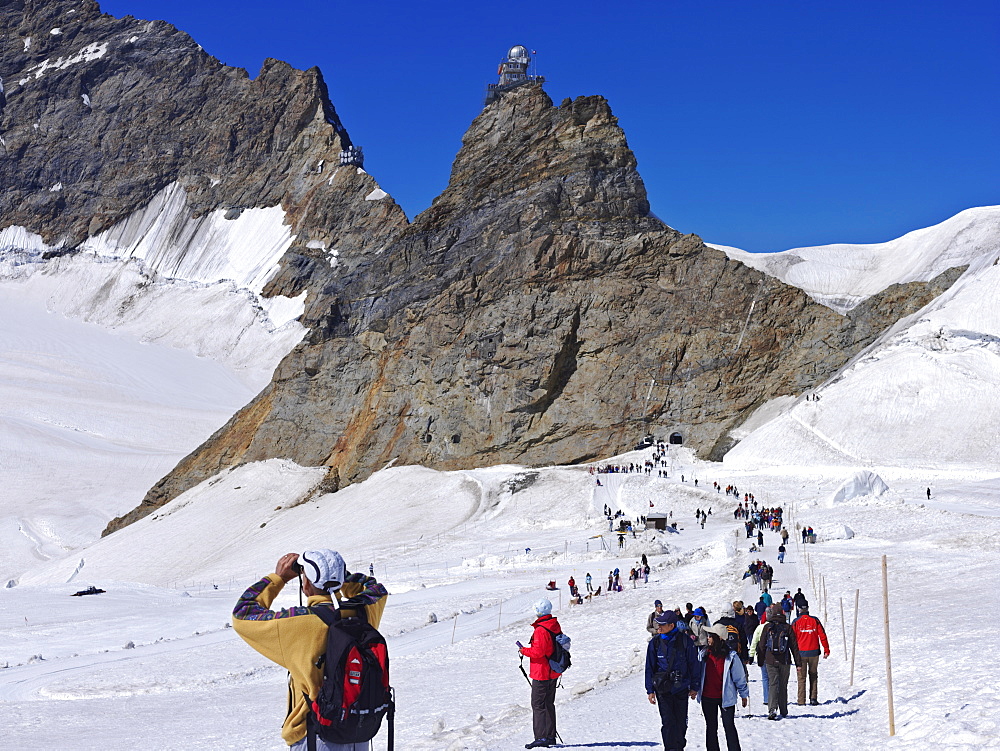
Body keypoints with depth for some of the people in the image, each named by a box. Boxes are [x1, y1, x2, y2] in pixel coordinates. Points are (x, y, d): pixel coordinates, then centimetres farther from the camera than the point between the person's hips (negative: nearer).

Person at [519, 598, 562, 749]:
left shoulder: (541, 630, -21)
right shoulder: (555, 626, 7)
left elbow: (538, 651, -25)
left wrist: (524, 650, -8)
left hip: (541, 674, -9)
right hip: (553, 674, 9)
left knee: (538, 705, -4)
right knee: (549, 704, 16)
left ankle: (541, 737, -8)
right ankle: (550, 737, 20)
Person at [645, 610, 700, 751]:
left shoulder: (685, 641, -5)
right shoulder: (655, 642, 0)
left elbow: (694, 664, 4)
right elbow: (649, 667, 5)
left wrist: (694, 687, 5)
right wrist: (650, 690, 2)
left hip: (681, 688, 0)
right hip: (663, 689, 0)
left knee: (681, 722, 10)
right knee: (668, 722, -7)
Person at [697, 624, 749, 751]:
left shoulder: (731, 656, -11)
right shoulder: (703, 654, 0)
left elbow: (740, 677, -3)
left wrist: (744, 694, 2)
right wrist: (694, 688, 13)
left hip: (726, 697, -4)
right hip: (707, 698, 4)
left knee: (729, 726, 2)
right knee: (711, 727, 13)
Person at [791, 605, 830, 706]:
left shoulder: (796, 622, -5)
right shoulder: (815, 620, -1)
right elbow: (822, 635, -1)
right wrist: (826, 650, 4)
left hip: (801, 653, -1)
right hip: (814, 653, 1)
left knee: (801, 677, 5)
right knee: (813, 676, 16)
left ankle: (801, 701, 3)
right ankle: (813, 698, 10)